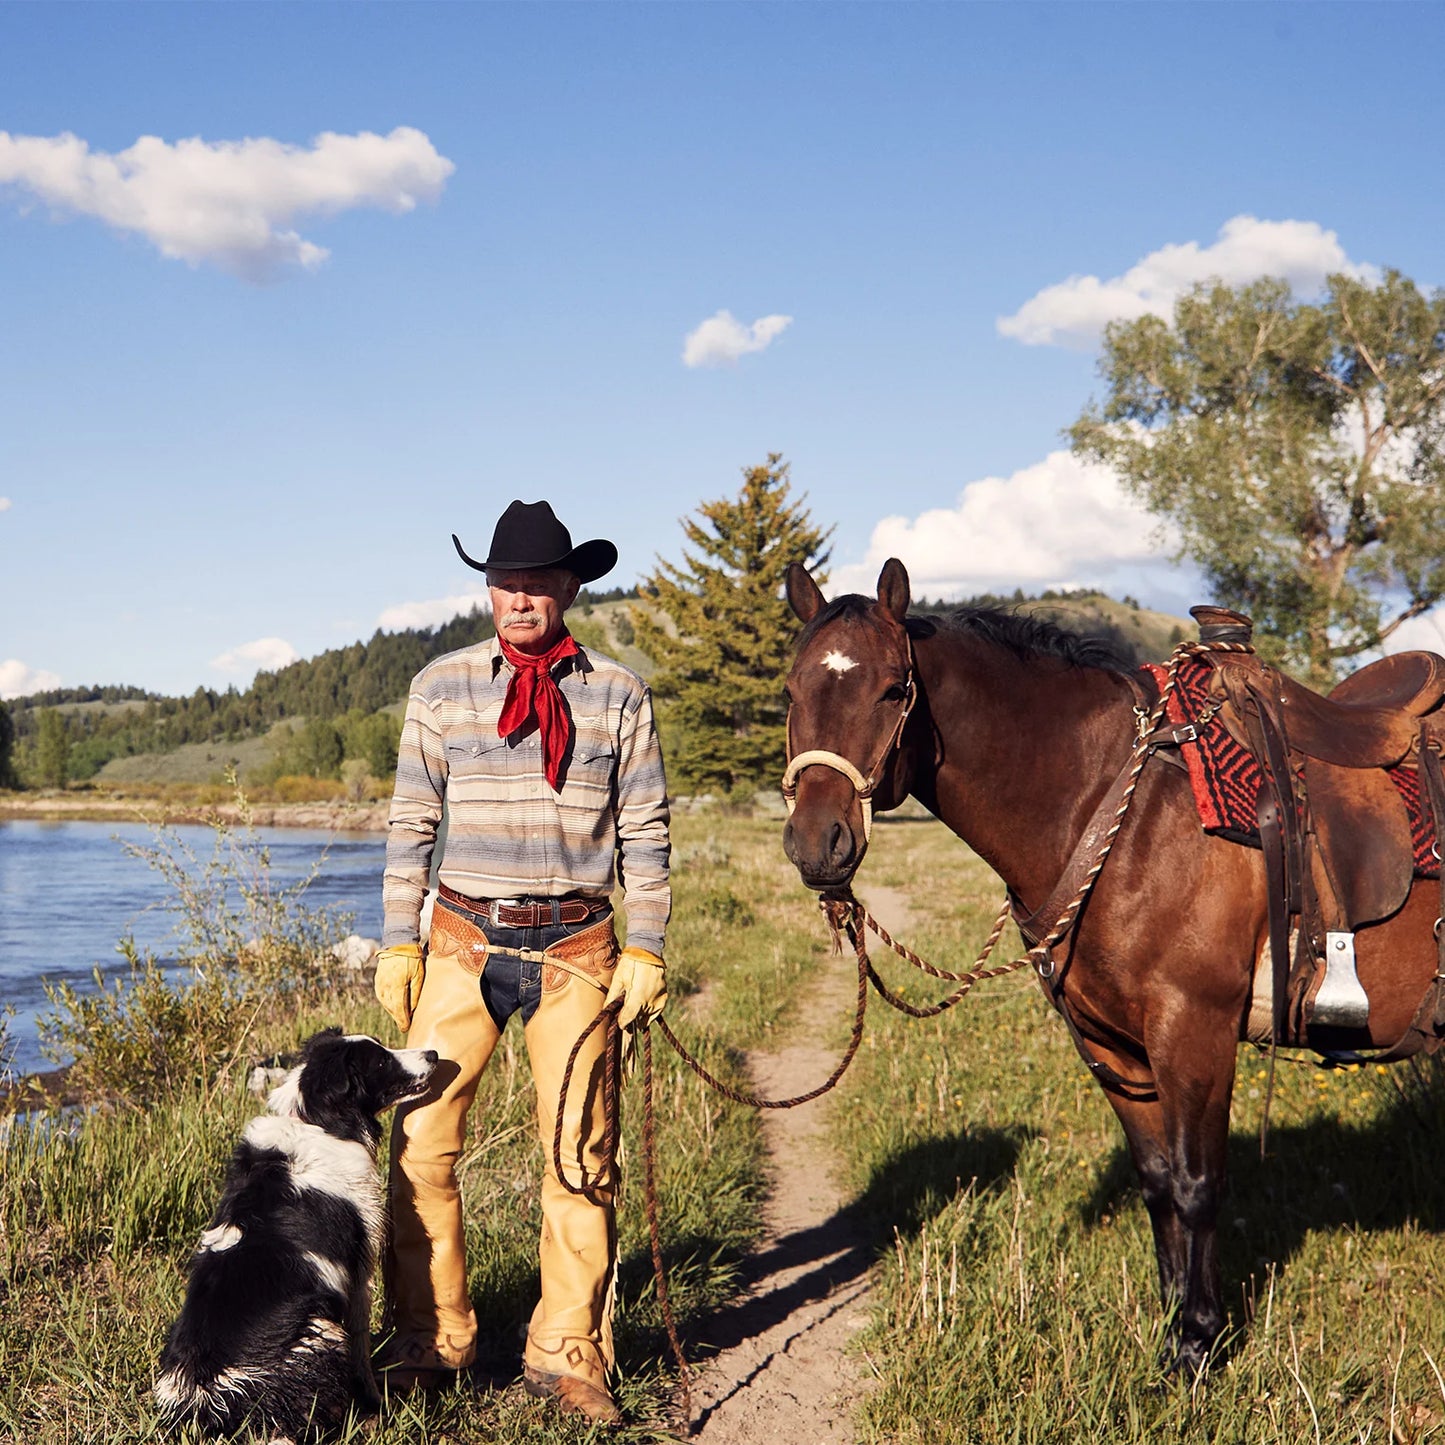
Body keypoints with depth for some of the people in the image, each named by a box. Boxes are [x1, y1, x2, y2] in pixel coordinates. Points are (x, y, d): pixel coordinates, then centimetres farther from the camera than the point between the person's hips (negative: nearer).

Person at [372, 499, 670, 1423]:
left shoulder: (619, 694, 3)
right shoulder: (441, 686, 5)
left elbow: (645, 832, 4)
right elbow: (412, 822, 7)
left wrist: (645, 951, -2)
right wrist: (398, 942, 2)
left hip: (574, 948, -1)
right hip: (461, 941, 1)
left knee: (578, 1154, 2)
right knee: (421, 1144, -1)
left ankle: (569, 1355, 14)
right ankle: (432, 1339, 14)